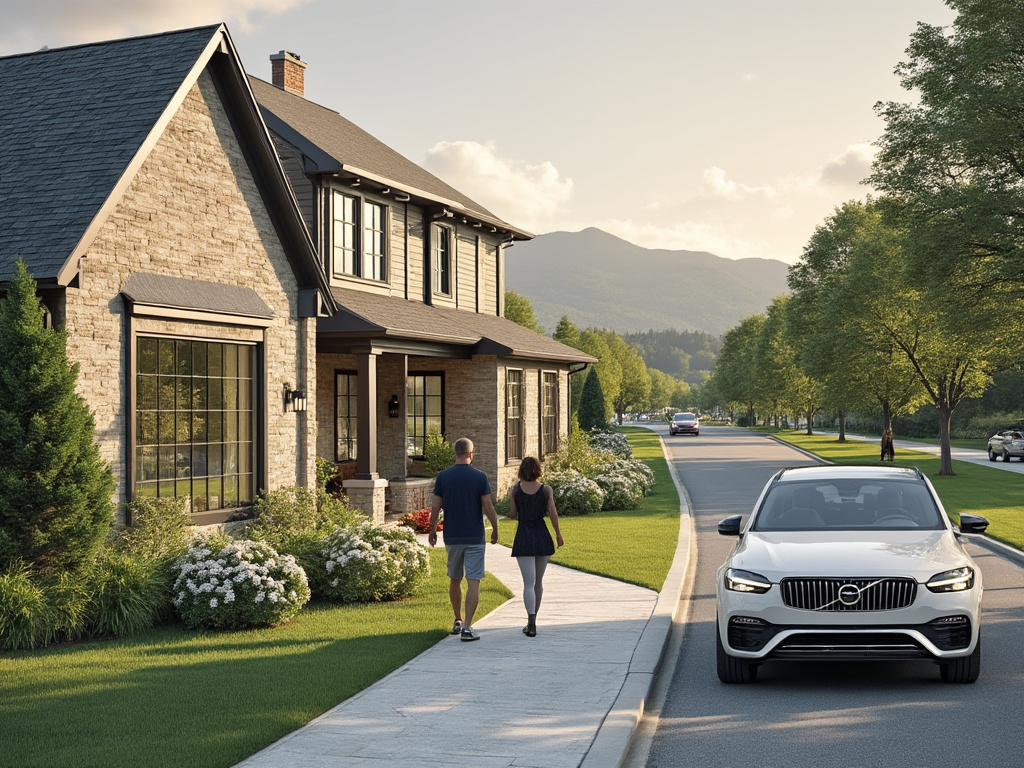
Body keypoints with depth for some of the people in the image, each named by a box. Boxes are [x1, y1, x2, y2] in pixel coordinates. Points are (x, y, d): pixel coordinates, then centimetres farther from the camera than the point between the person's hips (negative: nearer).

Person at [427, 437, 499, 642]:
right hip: (475, 537, -3)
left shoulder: (443, 476, -2)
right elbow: (488, 507, -6)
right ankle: (467, 627, -11)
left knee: (454, 580, 18)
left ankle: (458, 621, 30)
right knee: (473, 582, -3)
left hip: (452, 537, 3)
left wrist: (432, 530, 12)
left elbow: (435, 507, 0)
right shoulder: (479, 477, -7)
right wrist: (495, 529, 7)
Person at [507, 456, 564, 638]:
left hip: (523, 536, -1)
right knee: (538, 581, 16)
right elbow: (553, 513, -8)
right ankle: (532, 621, 26)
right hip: (542, 535, 1)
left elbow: (511, 514, -2)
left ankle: (531, 623, -19)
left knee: (528, 582, -5)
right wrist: (558, 533, 4)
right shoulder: (546, 489, -2)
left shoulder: (516, 489, -2)